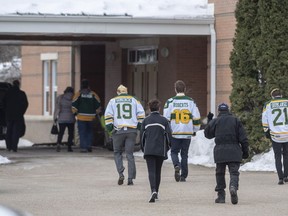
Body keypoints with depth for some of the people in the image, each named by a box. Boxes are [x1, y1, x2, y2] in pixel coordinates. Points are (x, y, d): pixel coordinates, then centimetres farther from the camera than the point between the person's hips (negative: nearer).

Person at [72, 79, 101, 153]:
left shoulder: (78, 94, -2)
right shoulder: (93, 94, 4)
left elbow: (74, 105, -6)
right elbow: (98, 105, 4)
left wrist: (75, 112, 9)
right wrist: (95, 113, 17)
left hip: (81, 117, -2)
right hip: (91, 117, 2)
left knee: (82, 133, 1)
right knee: (90, 132, 16)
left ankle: (83, 147, -5)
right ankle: (89, 146, 8)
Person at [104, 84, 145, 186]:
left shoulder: (113, 101, 10)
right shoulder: (134, 100, 12)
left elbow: (108, 114, 1)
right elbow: (141, 113, 5)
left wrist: (109, 126, 3)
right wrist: (140, 124, 11)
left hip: (119, 130, -1)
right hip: (132, 130, 1)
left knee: (117, 153, 12)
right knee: (130, 154, 4)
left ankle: (121, 174, -6)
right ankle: (130, 178, -1)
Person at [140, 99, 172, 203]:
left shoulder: (146, 120, 2)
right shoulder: (164, 120, 1)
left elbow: (142, 135, 4)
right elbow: (169, 135, 0)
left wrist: (143, 148, 16)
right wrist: (167, 147, 15)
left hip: (149, 150, -1)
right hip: (161, 150, 1)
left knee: (151, 171, -7)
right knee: (158, 171, 14)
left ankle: (153, 191, -27)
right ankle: (156, 192, 23)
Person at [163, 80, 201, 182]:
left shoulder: (170, 101, -4)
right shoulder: (191, 101, 1)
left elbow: (166, 118, -4)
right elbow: (196, 117, 2)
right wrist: (195, 130, 16)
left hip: (174, 133, -1)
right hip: (187, 133, 1)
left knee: (174, 151, 14)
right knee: (184, 154, 11)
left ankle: (177, 165, -15)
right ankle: (183, 176, 9)